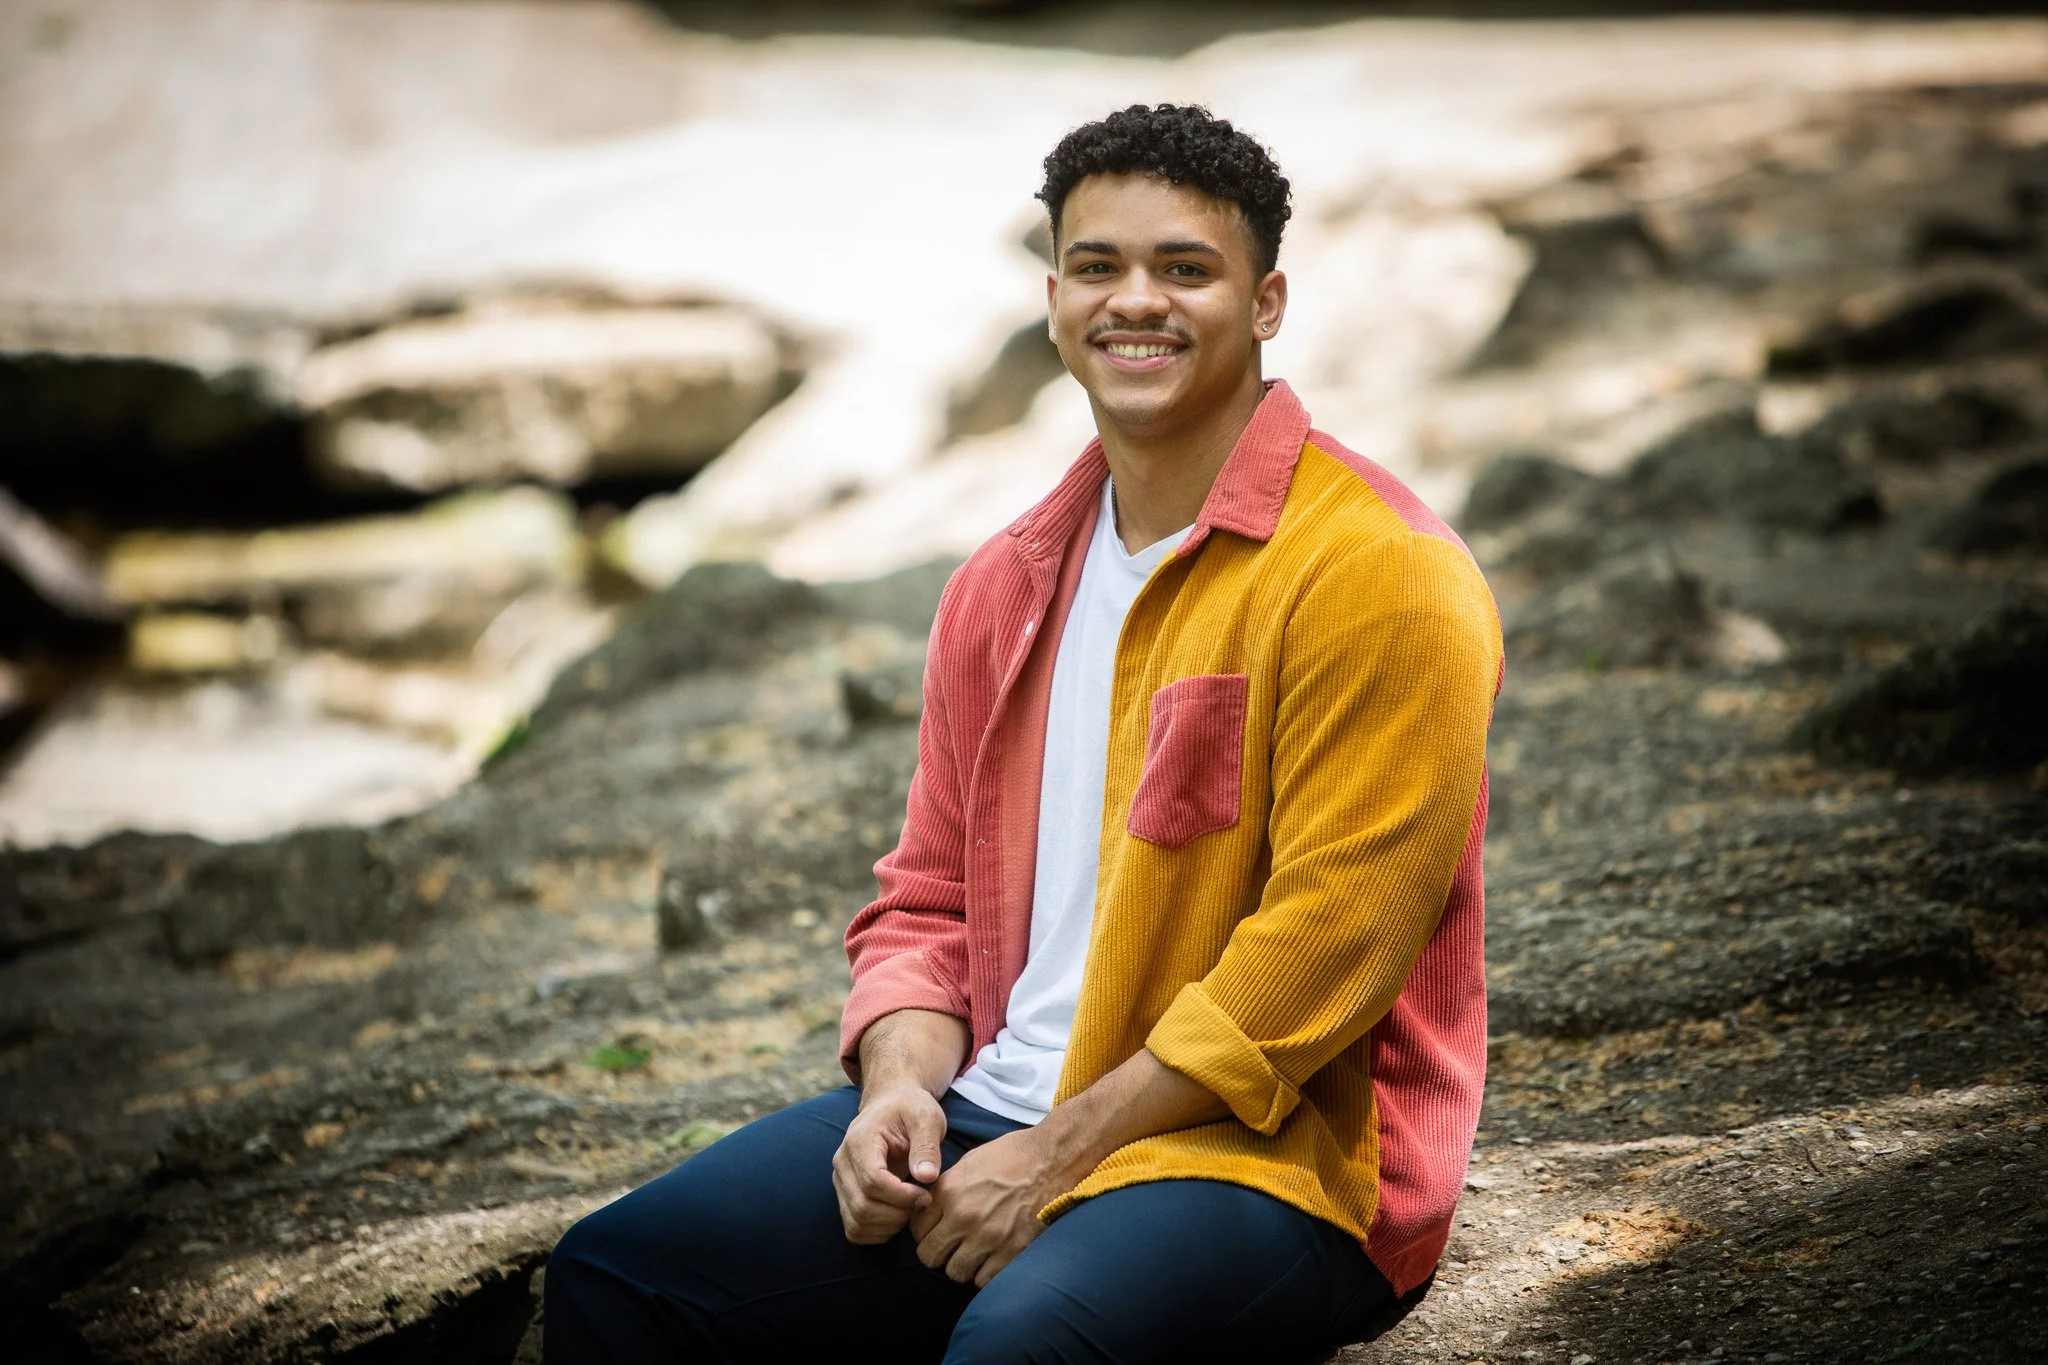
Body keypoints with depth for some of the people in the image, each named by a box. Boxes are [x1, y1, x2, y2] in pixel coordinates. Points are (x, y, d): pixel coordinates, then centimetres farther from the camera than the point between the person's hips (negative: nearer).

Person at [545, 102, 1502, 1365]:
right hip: (990, 1116, 7)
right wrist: (900, 1082, -4)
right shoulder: (1003, 591, 13)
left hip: (1270, 1152, -6)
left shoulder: (1376, 575, -10)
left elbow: (1317, 956, -15)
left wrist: (1059, 1155, -15)